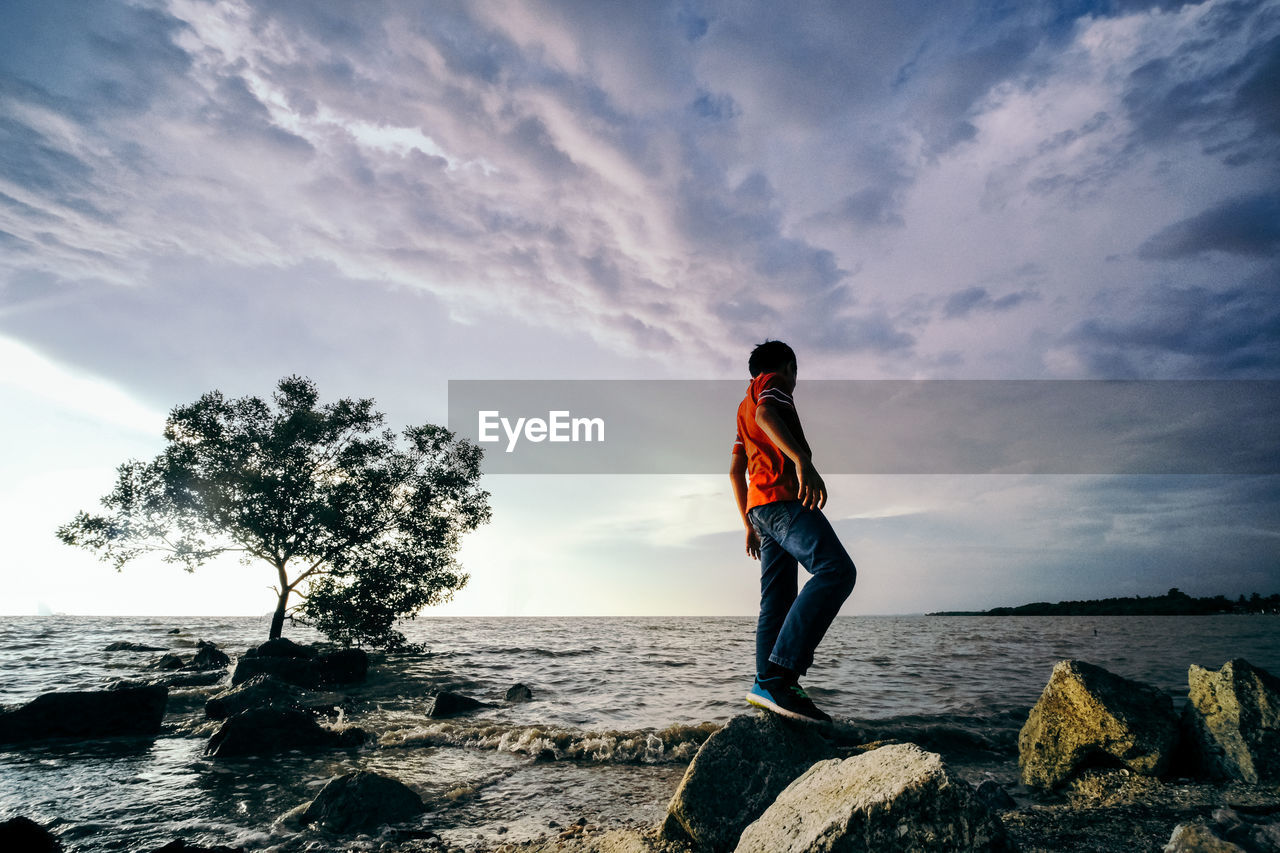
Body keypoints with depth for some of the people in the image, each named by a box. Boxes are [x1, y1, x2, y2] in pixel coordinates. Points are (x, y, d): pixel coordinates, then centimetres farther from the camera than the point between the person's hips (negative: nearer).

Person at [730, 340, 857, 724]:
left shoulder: (744, 406, 33)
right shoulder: (773, 383, 8)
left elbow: (735, 471, 29)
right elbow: (765, 414, -17)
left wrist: (749, 524, 28)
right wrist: (802, 460, -30)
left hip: (760, 507, 10)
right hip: (783, 496, -10)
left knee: (777, 602, 4)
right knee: (837, 570, -22)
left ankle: (768, 685, -2)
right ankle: (778, 674, -31)